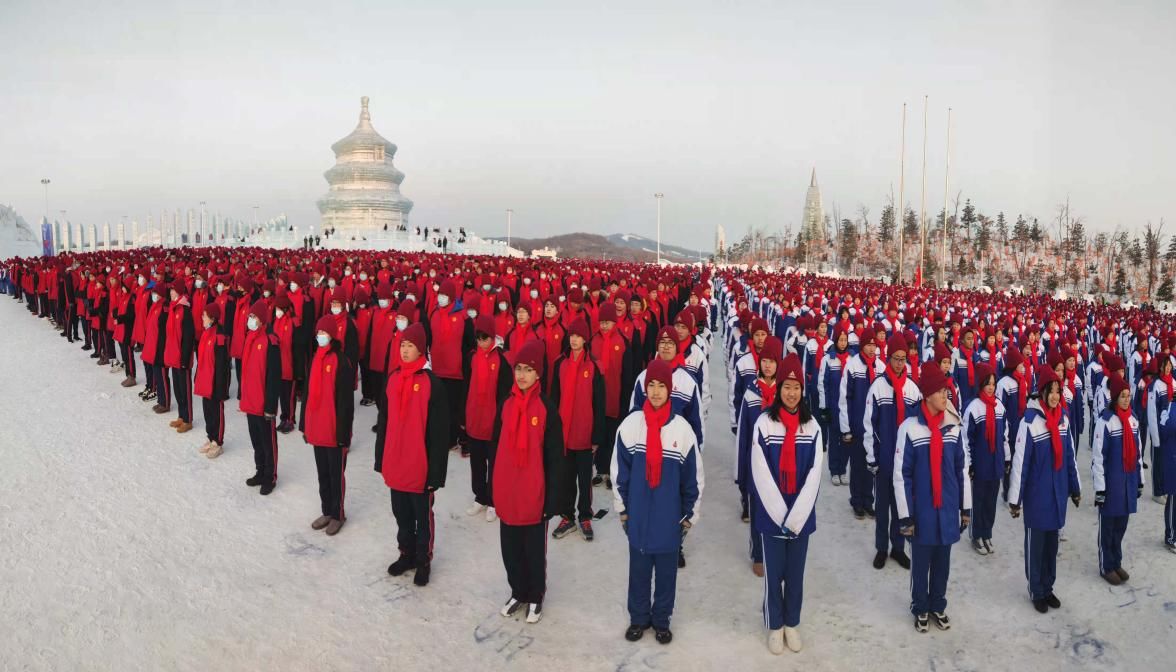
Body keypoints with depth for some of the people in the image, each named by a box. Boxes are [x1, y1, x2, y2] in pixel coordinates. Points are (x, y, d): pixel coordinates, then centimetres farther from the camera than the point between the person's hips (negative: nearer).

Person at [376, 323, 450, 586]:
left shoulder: (432, 382, -14)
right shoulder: (393, 378, 5)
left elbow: (439, 430, -14)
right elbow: (384, 421, 12)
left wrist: (436, 470, -15)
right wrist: (381, 457, 12)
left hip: (420, 464, -6)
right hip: (395, 463, 6)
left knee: (422, 515, 10)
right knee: (401, 513, 19)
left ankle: (423, 561, 26)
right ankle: (407, 554, 37)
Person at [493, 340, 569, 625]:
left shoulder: (547, 408, -11)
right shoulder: (506, 404, 3)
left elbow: (555, 456, -9)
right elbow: (497, 446, 10)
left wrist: (553, 497, -11)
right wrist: (494, 487, 10)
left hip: (534, 492, -4)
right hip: (506, 492, 4)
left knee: (534, 548, 11)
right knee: (510, 546, 16)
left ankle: (535, 597, 29)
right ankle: (518, 592, 35)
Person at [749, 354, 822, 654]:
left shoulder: (812, 426, -1)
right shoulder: (764, 422, -9)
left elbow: (814, 475, -4)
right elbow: (761, 474, -11)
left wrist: (796, 516, -11)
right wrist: (781, 515, -13)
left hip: (801, 515, 2)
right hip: (771, 514, -2)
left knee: (795, 573, 15)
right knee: (773, 573, 9)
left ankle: (792, 623, 33)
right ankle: (775, 625, 28)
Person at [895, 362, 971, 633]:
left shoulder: (954, 426, -1)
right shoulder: (910, 428, -15)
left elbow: (962, 469, 8)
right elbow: (901, 474, -11)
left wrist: (966, 507, 10)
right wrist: (905, 515, -11)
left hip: (948, 508, 4)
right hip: (922, 509, -4)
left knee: (943, 560, 17)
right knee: (921, 561, 11)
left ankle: (938, 605, 37)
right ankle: (920, 608, 31)